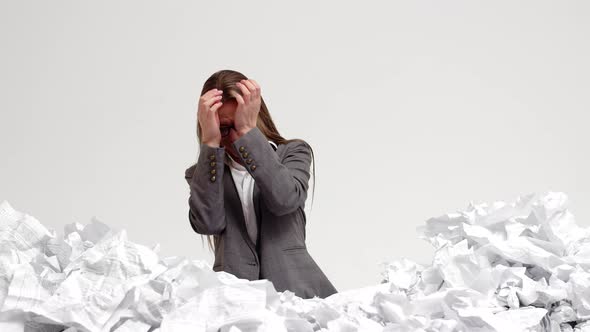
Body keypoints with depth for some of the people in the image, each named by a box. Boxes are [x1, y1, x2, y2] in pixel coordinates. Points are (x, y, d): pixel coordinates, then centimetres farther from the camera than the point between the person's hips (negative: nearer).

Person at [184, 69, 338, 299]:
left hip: (295, 287, -1)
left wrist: (248, 131, -13)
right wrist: (210, 142, -9)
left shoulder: (293, 152, 12)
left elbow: (284, 200, -11)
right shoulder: (202, 175, 13)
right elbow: (208, 222, -9)